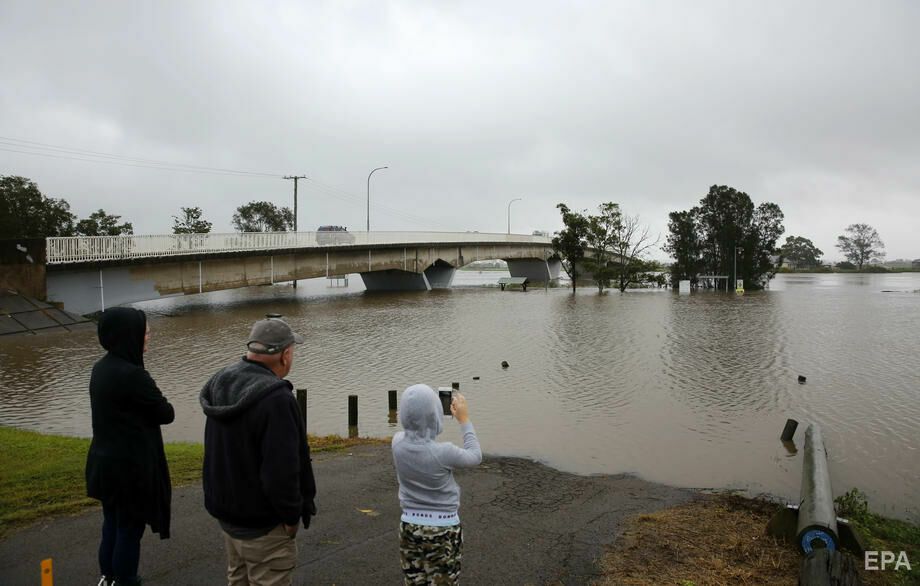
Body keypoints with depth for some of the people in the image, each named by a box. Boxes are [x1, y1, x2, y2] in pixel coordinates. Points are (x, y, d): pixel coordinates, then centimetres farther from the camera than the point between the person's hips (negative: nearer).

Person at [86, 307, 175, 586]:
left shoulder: (101, 368, 2)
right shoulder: (132, 375, -26)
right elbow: (166, 413, -16)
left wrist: (143, 409, -2)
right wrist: (155, 406, 2)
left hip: (105, 461, 9)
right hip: (131, 465, -9)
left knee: (112, 523, 24)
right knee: (129, 528, 9)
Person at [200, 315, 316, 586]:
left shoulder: (221, 383, 1)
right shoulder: (275, 398, -28)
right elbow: (281, 470, -30)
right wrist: (291, 514, -15)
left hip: (227, 510, 9)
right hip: (263, 522, -9)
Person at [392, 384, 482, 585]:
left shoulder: (398, 443, -13)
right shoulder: (443, 452, -25)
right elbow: (475, 457, -3)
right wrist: (464, 419, 4)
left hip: (410, 527, 4)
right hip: (444, 529, -4)